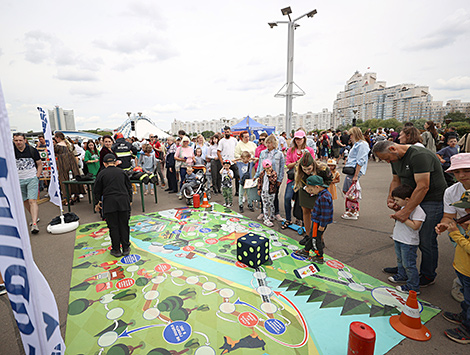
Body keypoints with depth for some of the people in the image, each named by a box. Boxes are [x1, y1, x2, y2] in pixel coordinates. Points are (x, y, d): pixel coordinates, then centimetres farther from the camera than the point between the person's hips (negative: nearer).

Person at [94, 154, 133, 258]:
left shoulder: (102, 174, 2)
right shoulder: (122, 172, 8)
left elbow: (97, 190, 7)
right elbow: (129, 187, 13)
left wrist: (97, 203, 21)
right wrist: (130, 200, 24)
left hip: (109, 203, -1)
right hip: (123, 202, 2)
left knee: (113, 227, 7)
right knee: (124, 225, 9)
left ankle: (116, 250, 16)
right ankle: (126, 249, 18)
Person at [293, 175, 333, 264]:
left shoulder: (324, 197, -28)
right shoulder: (321, 194, 3)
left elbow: (325, 213, -25)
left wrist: (322, 225, -20)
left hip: (319, 222, -10)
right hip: (316, 221, 10)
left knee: (316, 238, 4)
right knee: (311, 236, 22)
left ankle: (319, 257, 20)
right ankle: (306, 251, 38)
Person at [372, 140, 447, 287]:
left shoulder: (419, 155, -24)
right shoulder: (396, 158, 5)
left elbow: (423, 187, -28)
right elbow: (396, 180, 13)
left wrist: (405, 212, -29)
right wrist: (390, 199, -5)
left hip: (433, 202, -8)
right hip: (412, 199, 8)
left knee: (426, 241, 0)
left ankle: (428, 276, 21)